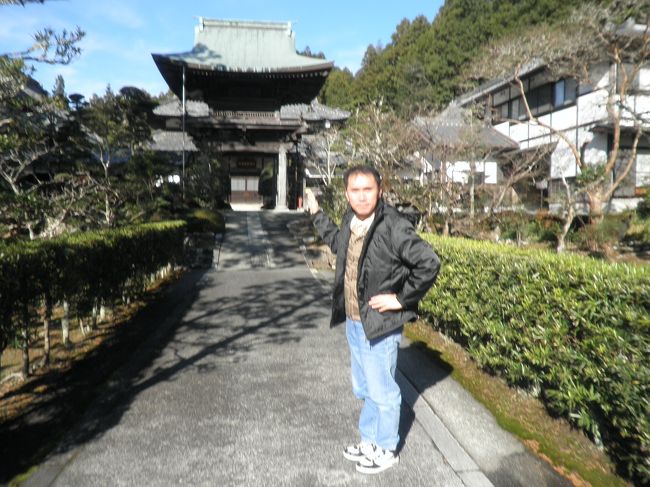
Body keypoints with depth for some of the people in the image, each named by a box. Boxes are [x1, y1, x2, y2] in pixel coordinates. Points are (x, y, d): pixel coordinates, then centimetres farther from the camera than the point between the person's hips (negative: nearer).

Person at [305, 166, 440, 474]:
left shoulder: (394, 226, -22)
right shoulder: (350, 220, 2)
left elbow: (429, 263, -23)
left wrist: (401, 299, -18)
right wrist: (316, 214, 25)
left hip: (379, 325, -8)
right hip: (353, 322, 8)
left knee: (382, 391, 11)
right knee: (364, 389, 24)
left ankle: (386, 450, 34)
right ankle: (369, 441, 45)